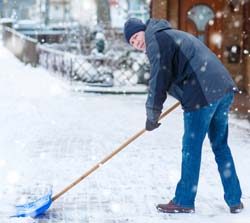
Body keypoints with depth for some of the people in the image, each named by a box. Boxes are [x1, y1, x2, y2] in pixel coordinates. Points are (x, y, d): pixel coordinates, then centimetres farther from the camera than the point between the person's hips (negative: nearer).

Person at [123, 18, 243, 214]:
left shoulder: (156, 41, -3)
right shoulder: (173, 35, 26)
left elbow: (159, 80, -7)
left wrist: (152, 116, 0)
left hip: (203, 95, -9)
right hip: (225, 89, 9)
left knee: (191, 148, 1)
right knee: (221, 146, 15)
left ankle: (184, 202, 10)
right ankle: (235, 201, 18)